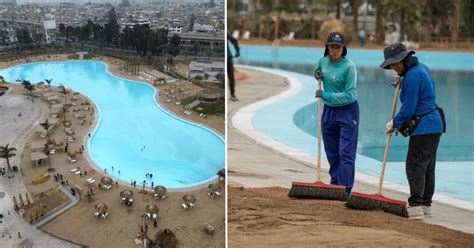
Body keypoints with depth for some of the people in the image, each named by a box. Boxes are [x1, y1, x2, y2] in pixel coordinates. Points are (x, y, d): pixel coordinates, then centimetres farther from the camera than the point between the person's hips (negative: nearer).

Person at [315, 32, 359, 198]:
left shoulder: (349, 66, -18)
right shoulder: (323, 61, 1)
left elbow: (349, 95, -20)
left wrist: (326, 96, -21)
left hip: (347, 111, -7)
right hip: (329, 111, 7)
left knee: (346, 153, -8)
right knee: (331, 152, 14)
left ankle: (345, 189, -8)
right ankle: (335, 183, 26)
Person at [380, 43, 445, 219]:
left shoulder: (412, 76, -19)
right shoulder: (422, 67, 12)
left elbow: (408, 108, -18)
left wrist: (394, 123, -3)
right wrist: (402, 83, 15)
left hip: (423, 128, -11)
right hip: (434, 125, 11)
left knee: (415, 166, -10)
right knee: (427, 166, 15)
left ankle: (415, 206, -14)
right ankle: (426, 205, 21)